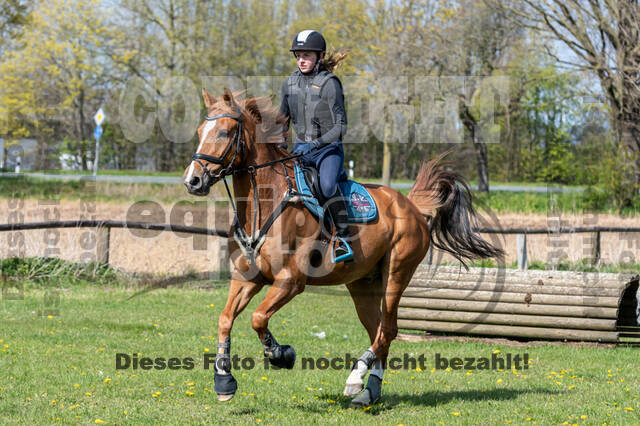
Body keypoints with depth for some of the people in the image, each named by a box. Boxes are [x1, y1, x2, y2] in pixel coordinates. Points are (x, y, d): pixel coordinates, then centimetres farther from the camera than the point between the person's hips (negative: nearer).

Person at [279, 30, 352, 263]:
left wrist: (316, 143, -28)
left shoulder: (329, 84, -11)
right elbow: (283, 119, 21)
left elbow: (341, 126, -16)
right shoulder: (289, 84, 7)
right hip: (301, 148, 6)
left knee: (327, 186, -35)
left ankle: (344, 240, -28)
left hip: (328, 148, -6)